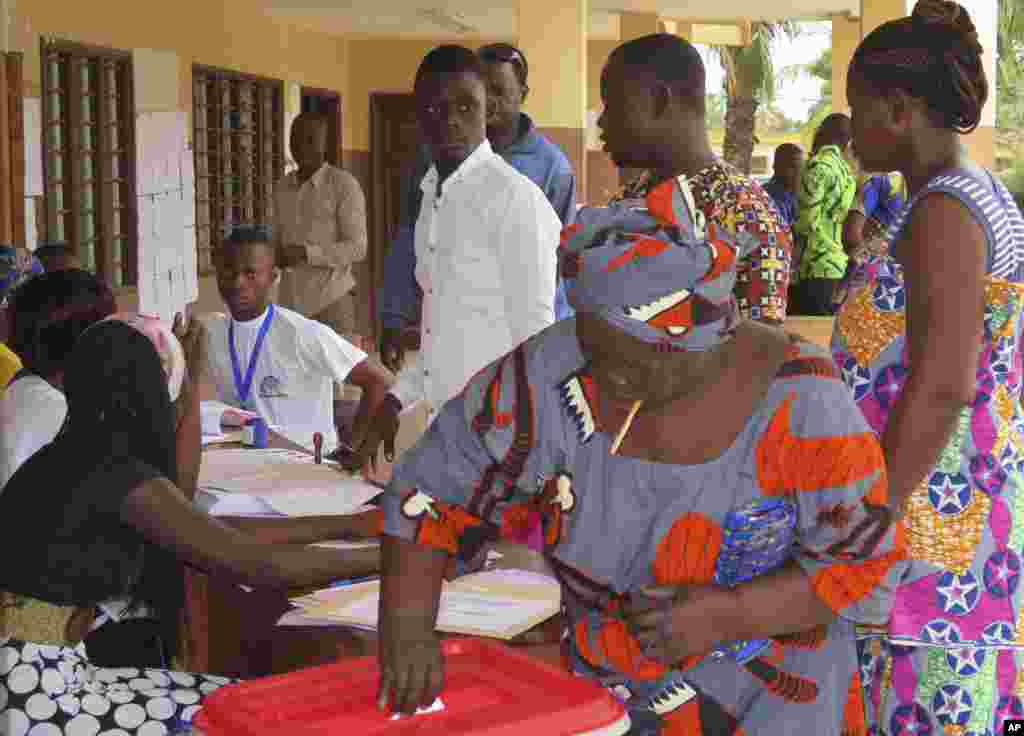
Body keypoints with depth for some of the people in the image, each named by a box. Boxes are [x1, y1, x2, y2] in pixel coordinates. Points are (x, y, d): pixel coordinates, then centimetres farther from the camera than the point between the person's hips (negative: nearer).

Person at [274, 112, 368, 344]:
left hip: (331, 299, -6)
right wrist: (278, 255, -3)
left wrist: (307, 253, -21)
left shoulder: (345, 185, -7)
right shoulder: (283, 188, 13)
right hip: (291, 300, 6)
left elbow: (357, 248, -11)